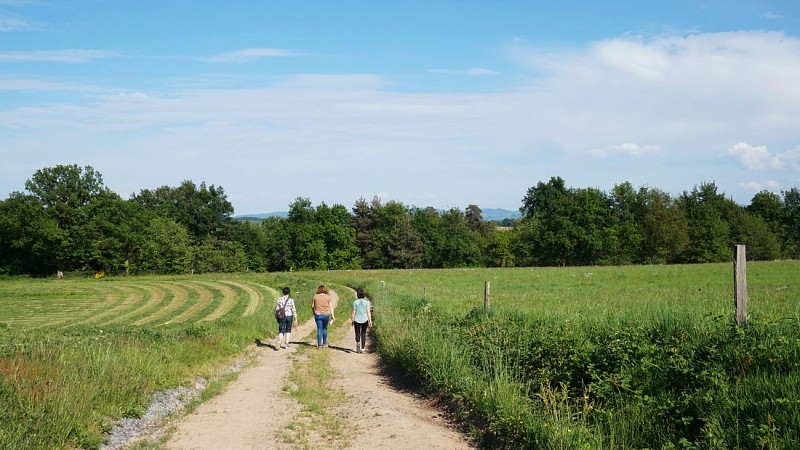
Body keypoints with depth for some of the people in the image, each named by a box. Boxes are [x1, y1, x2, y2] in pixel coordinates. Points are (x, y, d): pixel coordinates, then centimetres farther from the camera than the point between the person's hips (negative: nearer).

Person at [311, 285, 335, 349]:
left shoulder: (315, 296, 0)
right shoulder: (328, 297, -2)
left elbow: (312, 306, 5)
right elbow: (331, 306, -4)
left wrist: (314, 313, 20)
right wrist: (333, 315, -2)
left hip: (318, 314, 0)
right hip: (326, 315, 1)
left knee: (319, 329, 2)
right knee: (325, 328, 17)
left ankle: (319, 345, -3)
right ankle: (324, 343, 26)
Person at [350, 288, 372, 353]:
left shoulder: (355, 302, -5)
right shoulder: (366, 302, -2)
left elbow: (353, 312, -5)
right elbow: (368, 312, -5)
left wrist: (352, 320, 4)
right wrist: (370, 321, -3)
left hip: (357, 320, -1)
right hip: (365, 320, 1)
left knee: (357, 333, 10)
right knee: (363, 334, 11)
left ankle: (358, 342, -19)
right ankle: (362, 348, 12)